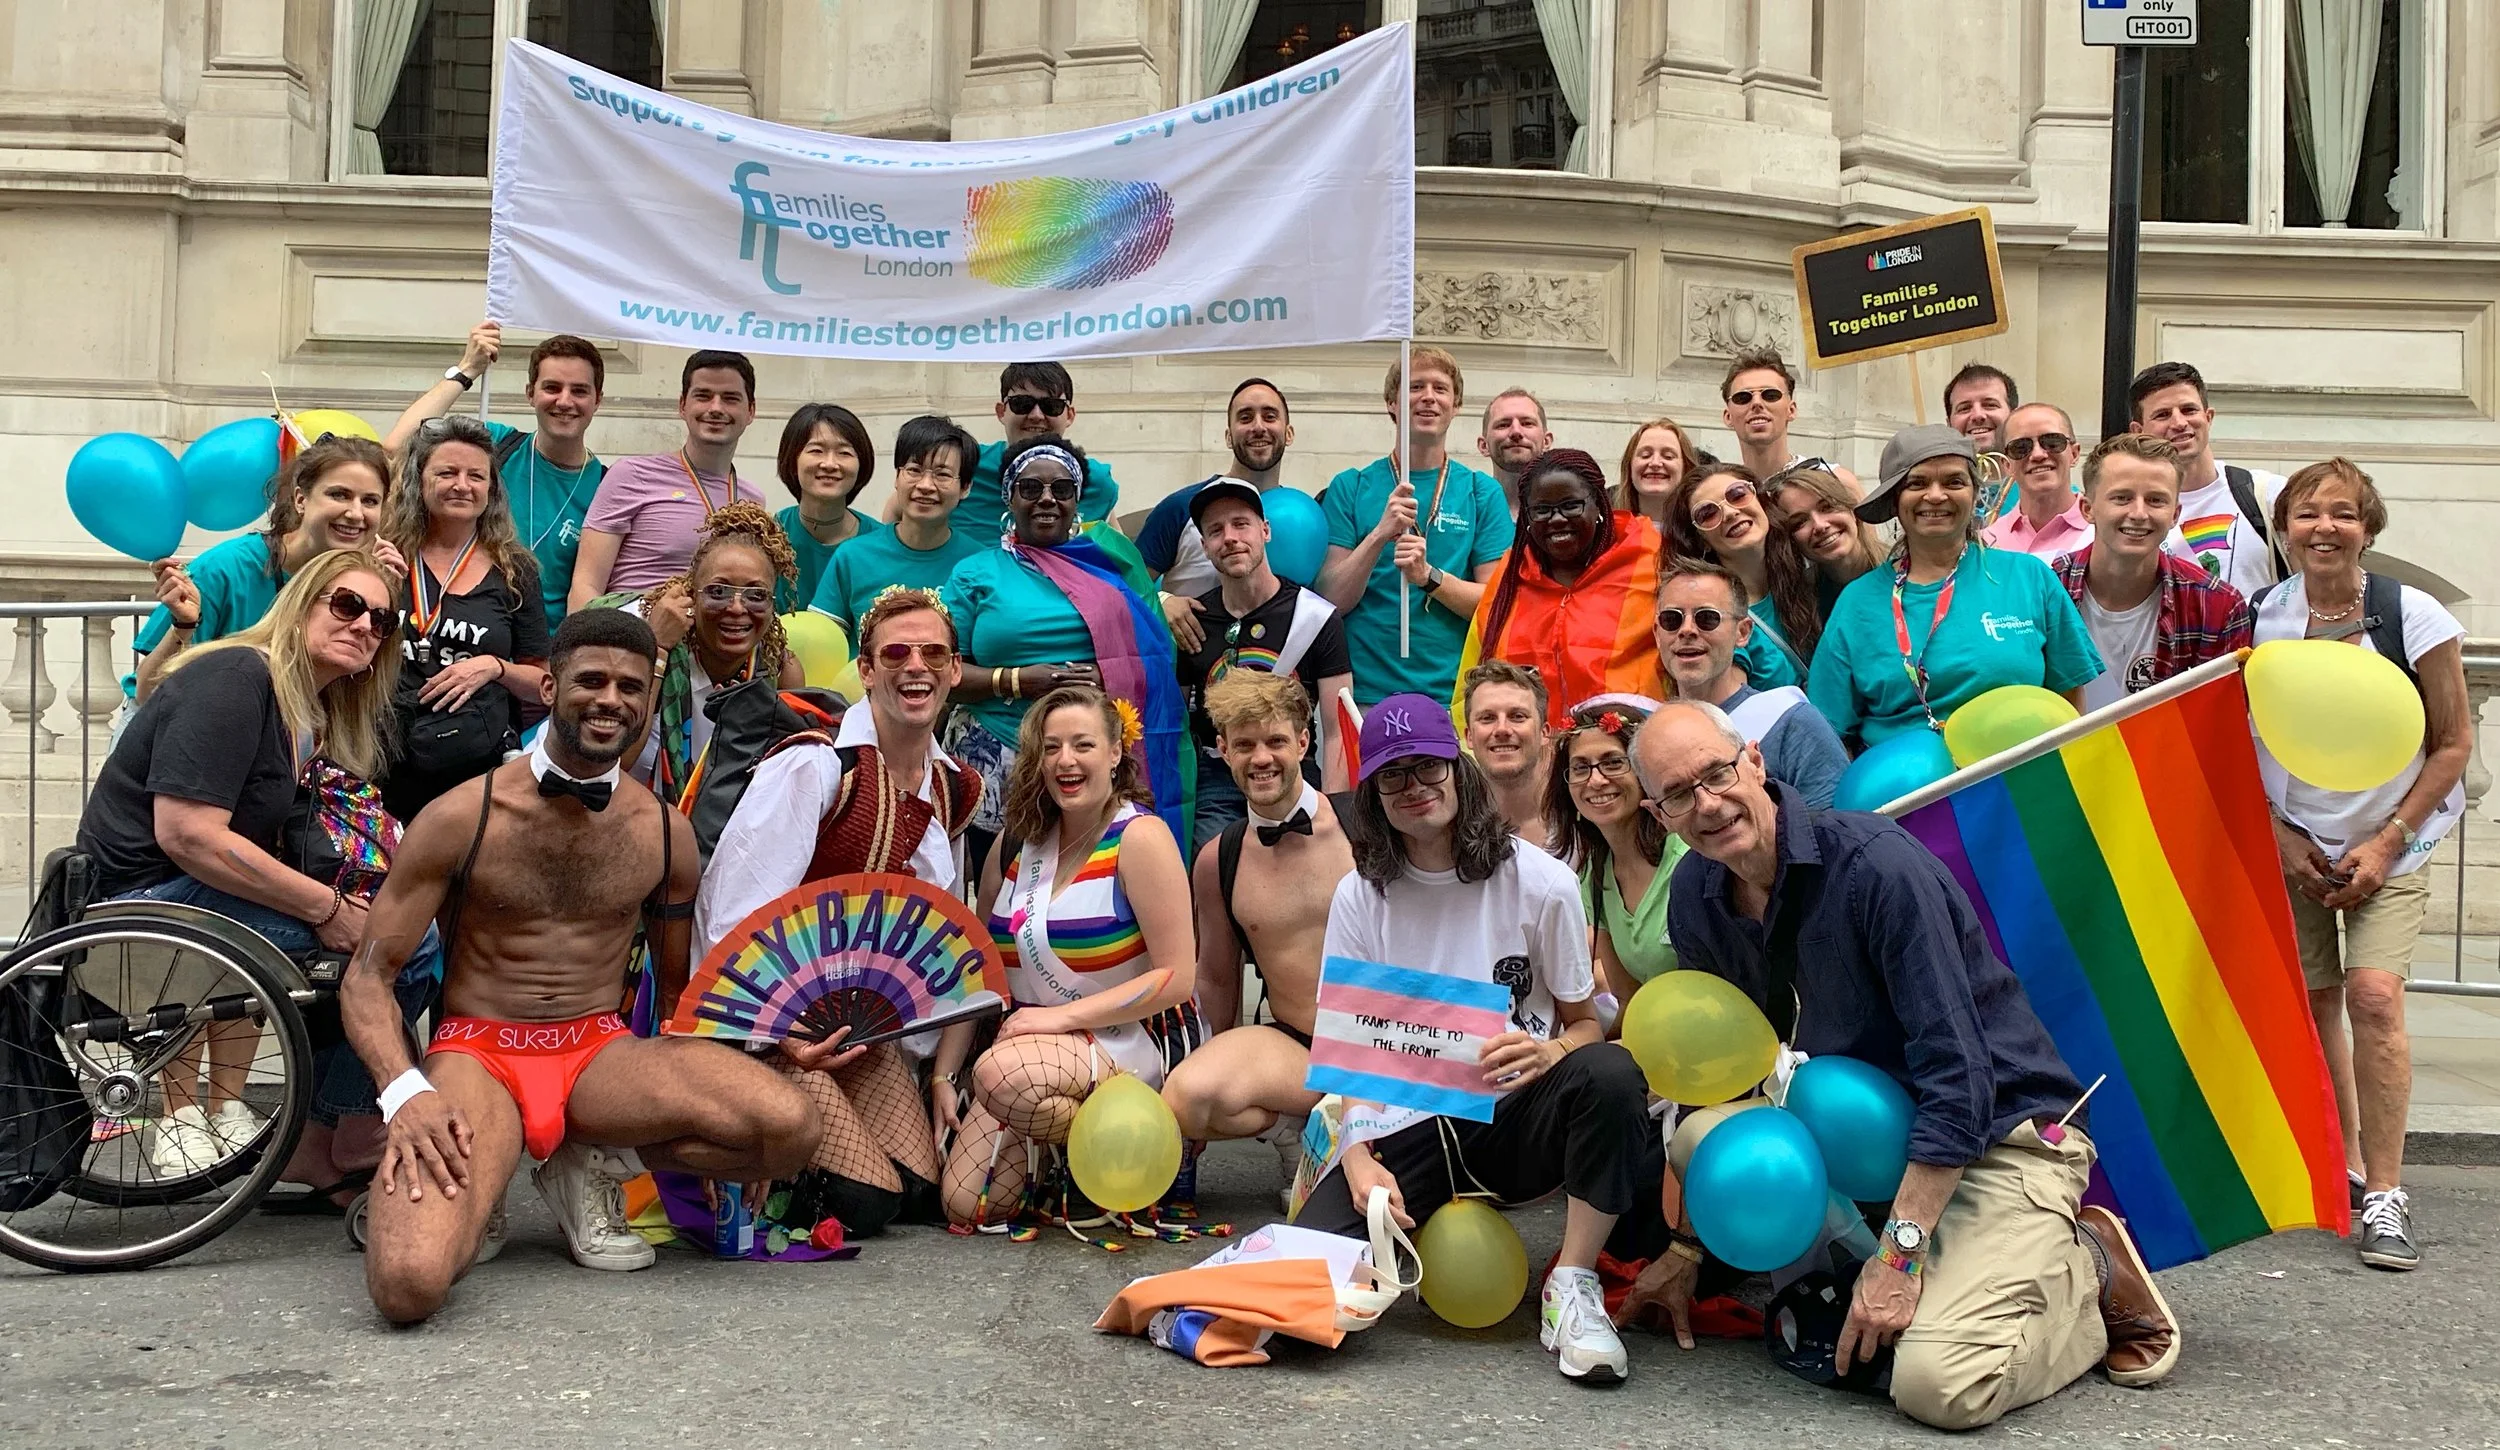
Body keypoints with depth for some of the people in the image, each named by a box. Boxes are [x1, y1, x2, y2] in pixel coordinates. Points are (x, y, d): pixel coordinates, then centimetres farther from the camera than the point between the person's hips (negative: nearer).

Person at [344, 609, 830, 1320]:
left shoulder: (664, 833, 5)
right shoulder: (462, 818, -6)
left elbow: (683, 985, 17)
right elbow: (367, 978, -3)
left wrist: (772, 1035, -3)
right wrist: (407, 1093, -22)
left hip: (601, 1053, 3)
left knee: (790, 1127, -26)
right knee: (407, 1285, -33)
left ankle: (594, 1167, 2)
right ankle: (470, 1193, 5)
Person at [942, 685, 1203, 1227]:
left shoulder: (1140, 837, -10)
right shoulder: (1016, 844, 7)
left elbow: (1177, 977, -15)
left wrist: (1061, 1016, -20)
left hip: (1133, 1040, -6)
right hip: (1034, 1038, 6)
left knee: (1003, 1075, -36)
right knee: (966, 1204, -12)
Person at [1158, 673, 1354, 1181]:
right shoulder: (1216, 862, 6)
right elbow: (1217, 980, 19)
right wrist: (1223, 1072, 23)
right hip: (1293, 1048, 3)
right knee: (1184, 1099, -28)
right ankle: (1293, 1129, 2)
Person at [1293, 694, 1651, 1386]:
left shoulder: (1539, 881, -4)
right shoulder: (1360, 896, 3)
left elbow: (1586, 1022, 3)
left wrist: (1550, 1053, -22)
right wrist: (1359, 1161, -14)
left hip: (1514, 1119, 0)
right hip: (1405, 1131, 1)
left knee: (1610, 1072, -34)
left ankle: (1572, 1290, -18)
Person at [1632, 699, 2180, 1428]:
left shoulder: (1875, 864, -24)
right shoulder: (1695, 897, -3)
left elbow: (1957, 1074, -25)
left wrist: (1899, 1255, -28)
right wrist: (1686, 1247, 9)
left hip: (2003, 1132, -7)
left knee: (1938, 1385, -25)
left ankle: (2092, 1276, 4)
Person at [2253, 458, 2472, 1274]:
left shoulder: (2414, 618, -10)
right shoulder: (2258, 620, -5)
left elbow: (2453, 742, -5)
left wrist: (2388, 842, -11)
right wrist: (2278, 833, -6)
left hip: (2389, 844, -3)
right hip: (2294, 844, 3)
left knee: (2374, 994, -19)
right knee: (2312, 1002, 6)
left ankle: (2385, 1198, -13)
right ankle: (2342, 1167, 26)